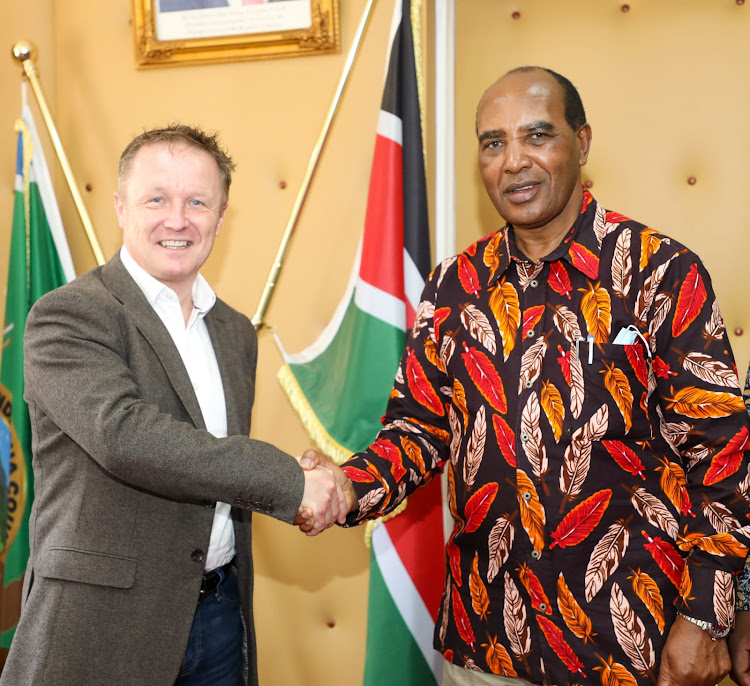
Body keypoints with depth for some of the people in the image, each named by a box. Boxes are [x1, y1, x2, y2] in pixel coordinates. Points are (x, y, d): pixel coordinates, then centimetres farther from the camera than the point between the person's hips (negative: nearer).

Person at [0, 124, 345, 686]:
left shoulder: (236, 332, 10)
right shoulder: (66, 316, -11)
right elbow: (125, 435, -26)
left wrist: (314, 497, 1)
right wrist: (290, 481, -22)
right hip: (103, 625, -5)